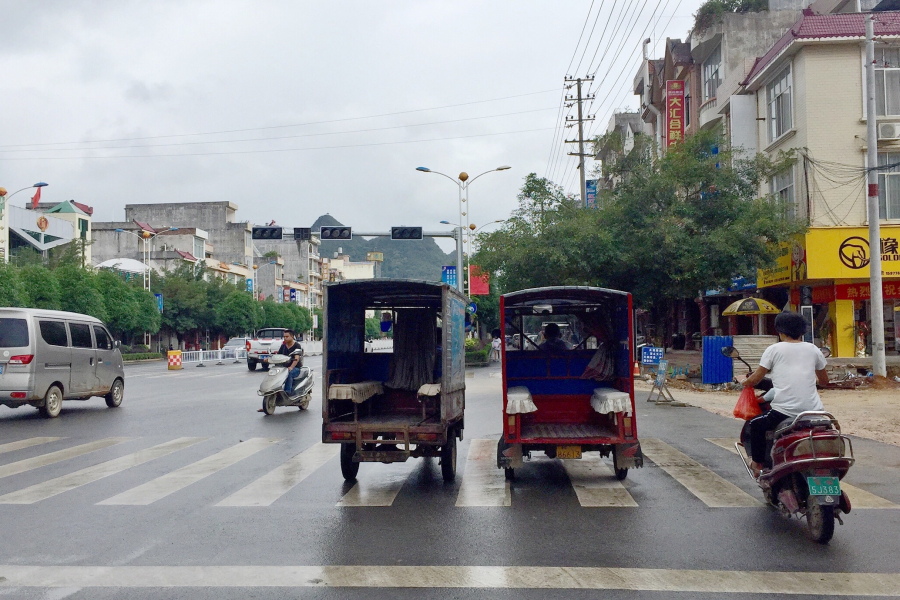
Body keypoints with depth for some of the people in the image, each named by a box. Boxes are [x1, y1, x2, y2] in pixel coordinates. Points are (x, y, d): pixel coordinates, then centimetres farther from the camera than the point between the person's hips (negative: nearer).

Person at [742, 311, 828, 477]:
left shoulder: (774, 349, 0)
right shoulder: (813, 349, 11)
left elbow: (756, 378, 2)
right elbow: (824, 380, 22)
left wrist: (746, 382, 24)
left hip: (784, 411, -4)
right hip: (813, 411, 4)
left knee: (756, 425, 21)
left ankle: (758, 464, 21)